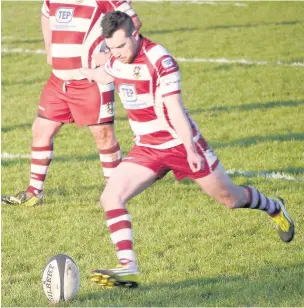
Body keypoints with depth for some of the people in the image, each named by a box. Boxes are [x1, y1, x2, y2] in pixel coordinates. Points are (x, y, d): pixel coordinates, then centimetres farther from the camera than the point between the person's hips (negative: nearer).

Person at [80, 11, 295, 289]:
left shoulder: (159, 60, -23)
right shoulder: (117, 59, -4)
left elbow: (174, 108, -24)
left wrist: (190, 150, -27)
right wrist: (86, 73, 40)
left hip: (181, 144, -5)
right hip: (147, 149, 5)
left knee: (229, 197, 10)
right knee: (111, 197, -16)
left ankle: (274, 208, 43)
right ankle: (128, 269, -18)